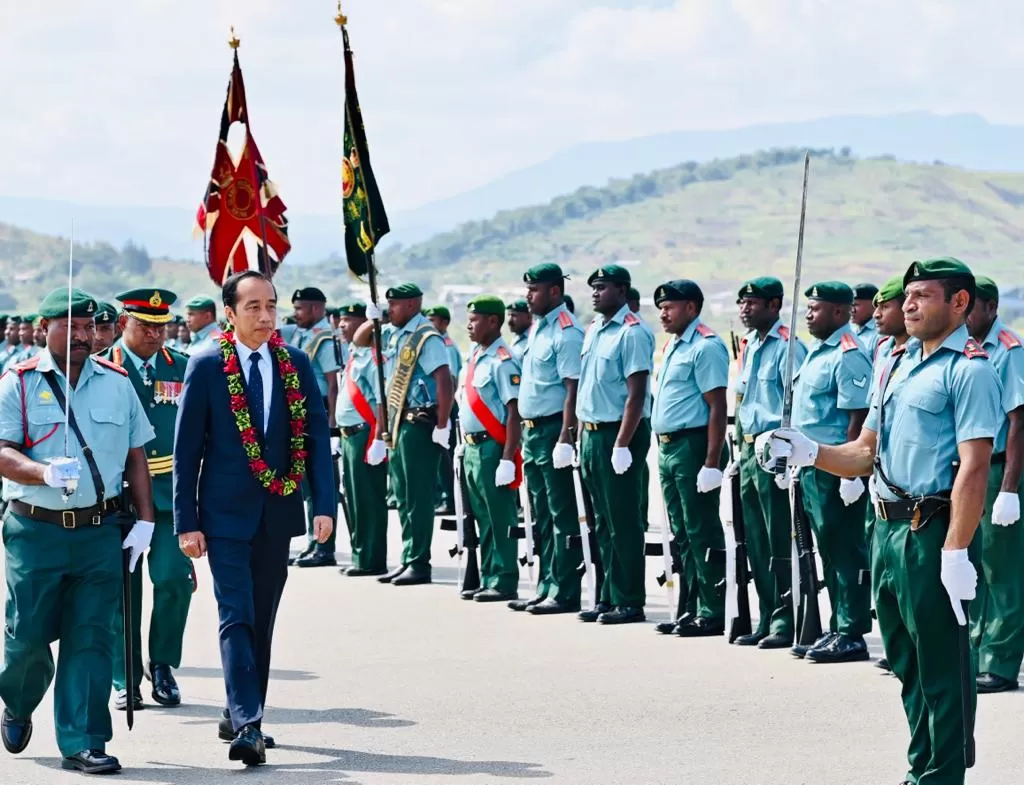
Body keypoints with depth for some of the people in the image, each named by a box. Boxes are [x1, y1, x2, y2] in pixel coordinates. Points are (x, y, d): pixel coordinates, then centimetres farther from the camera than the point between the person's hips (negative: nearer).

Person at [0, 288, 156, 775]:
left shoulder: (116, 383, 8)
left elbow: (136, 456, 12)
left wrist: (145, 520, 6)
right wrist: (46, 473, -29)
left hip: (100, 530, 2)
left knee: (92, 638, -2)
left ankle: (81, 743, 2)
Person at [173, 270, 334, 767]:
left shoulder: (296, 364, 4)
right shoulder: (206, 366, -5)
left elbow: (317, 436, 4)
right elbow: (186, 448, -3)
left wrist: (324, 504, -6)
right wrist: (186, 522, -6)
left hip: (278, 512, 4)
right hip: (226, 515, -4)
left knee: (262, 620, 11)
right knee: (236, 617, -12)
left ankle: (241, 717, 22)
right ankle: (246, 726, -18)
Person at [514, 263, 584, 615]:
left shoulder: (566, 332, -14)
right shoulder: (537, 328, 16)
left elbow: (573, 390, -19)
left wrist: (565, 440, -24)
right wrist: (528, 434, 19)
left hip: (553, 431, -10)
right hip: (532, 430, 10)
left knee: (563, 516, -5)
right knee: (542, 516, 14)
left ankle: (565, 593, -3)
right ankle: (546, 588, 21)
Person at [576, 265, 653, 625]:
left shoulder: (631, 333, -13)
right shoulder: (593, 330, 14)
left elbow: (636, 395, -18)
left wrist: (622, 445, -21)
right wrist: (584, 436, 15)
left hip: (619, 433, -9)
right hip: (592, 433, 9)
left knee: (623, 522, -4)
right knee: (603, 523, 12)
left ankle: (630, 602, 0)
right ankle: (609, 598, 19)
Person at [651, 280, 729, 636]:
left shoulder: (706, 347, -12)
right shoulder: (673, 346, 17)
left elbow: (717, 408, -17)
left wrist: (712, 462, -22)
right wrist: (664, 448, 18)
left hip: (693, 446, -10)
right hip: (668, 447, 10)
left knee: (702, 532, -6)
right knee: (682, 534, 12)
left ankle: (713, 613, -3)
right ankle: (694, 609, 18)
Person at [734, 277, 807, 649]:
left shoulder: (787, 346, -11)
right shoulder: (749, 345, 16)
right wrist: (741, 451, 19)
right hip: (749, 449, 9)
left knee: (780, 543, -5)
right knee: (756, 544, 12)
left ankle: (786, 621, -1)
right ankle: (767, 619, 19)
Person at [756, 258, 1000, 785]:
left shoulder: (969, 369, -10)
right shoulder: (898, 365, 17)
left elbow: (974, 467, -17)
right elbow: (865, 454, 20)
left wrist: (956, 552, -23)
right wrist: (804, 451, 3)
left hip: (933, 530, -9)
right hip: (889, 527, 9)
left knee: (940, 664, -4)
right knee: (906, 662, 16)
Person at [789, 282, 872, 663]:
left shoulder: (848, 355, -14)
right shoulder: (817, 351, 16)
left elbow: (858, 417, -19)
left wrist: (850, 473, -23)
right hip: (813, 465, 10)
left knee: (846, 551, -4)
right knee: (829, 550, 14)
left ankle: (851, 635, 0)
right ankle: (837, 628, 22)